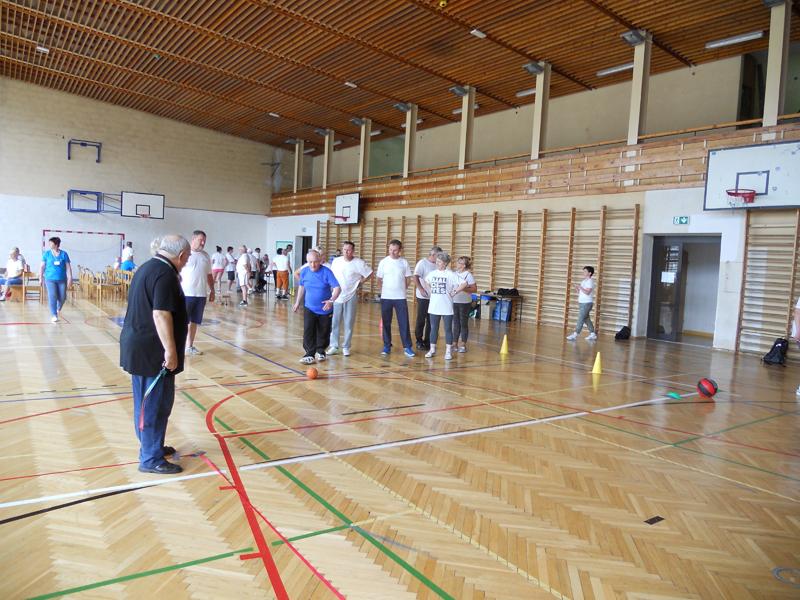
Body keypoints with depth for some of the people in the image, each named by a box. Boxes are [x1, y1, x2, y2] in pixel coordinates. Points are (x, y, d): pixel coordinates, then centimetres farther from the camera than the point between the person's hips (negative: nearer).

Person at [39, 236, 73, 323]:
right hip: (50, 279, -1)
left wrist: (70, 278, -3)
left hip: (62, 279, 1)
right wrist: (41, 277, 3)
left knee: (62, 297, 5)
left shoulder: (64, 254, 1)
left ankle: (58, 309, 36)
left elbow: (68, 267, 2)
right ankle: (54, 315, -2)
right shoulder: (47, 254, 2)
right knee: (52, 297, -9)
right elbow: (42, 266, 6)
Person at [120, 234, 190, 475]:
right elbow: (160, 314, -26)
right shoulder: (165, 274, -18)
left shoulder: (148, 267, 15)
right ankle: (151, 459, 5)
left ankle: (150, 446, 31)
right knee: (156, 404, -2)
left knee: (146, 402, 18)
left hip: (138, 347, 10)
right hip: (152, 351, -10)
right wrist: (170, 350, -25)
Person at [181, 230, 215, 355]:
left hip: (201, 294, 6)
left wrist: (212, 291, 18)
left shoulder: (205, 256, 12)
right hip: (186, 293, -6)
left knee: (194, 321, 11)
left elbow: (209, 275, 19)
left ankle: (190, 346, 21)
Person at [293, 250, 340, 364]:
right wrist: (297, 302, 18)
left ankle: (320, 352, 32)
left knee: (324, 333, 11)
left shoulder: (327, 272, -16)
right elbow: (301, 287, 14)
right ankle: (310, 355, -5)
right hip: (309, 308, 2)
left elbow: (337, 288, -22)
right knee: (308, 332, -10)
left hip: (325, 309, -2)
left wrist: (331, 300, -38)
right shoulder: (304, 272, -3)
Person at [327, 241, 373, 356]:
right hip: (336, 296, 3)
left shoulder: (358, 263, -10)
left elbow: (369, 273, -1)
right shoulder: (336, 261, 1)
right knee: (334, 323, 5)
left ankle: (346, 347, 15)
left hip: (350, 298, -3)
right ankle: (334, 346, 15)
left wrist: (360, 282, -2)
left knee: (348, 324, 4)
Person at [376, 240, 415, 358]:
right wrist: (383, 290, 5)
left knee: (404, 323, -1)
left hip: (400, 297, 0)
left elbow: (408, 279, 9)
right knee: (386, 323, 6)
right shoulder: (383, 262, 0)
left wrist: (402, 289, 6)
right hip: (386, 297, 0)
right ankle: (387, 346, 17)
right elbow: (379, 279, 7)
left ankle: (407, 347, 3)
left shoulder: (404, 262, 1)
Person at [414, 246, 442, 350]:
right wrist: (421, 289, -23)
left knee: (431, 320, 9)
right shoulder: (422, 263, -8)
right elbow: (415, 277, -15)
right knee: (421, 319, 3)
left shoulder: (437, 265, 7)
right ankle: (419, 341, 15)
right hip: (423, 297, -5)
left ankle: (427, 341, 19)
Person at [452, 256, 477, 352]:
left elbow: (474, 289, -10)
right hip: (454, 302, 5)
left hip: (465, 303, -5)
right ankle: (455, 344, 18)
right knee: (455, 323, 10)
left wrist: (463, 288, -21)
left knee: (464, 323, 3)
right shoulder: (454, 274, 6)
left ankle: (463, 345, 13)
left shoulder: (468, 275, -9)